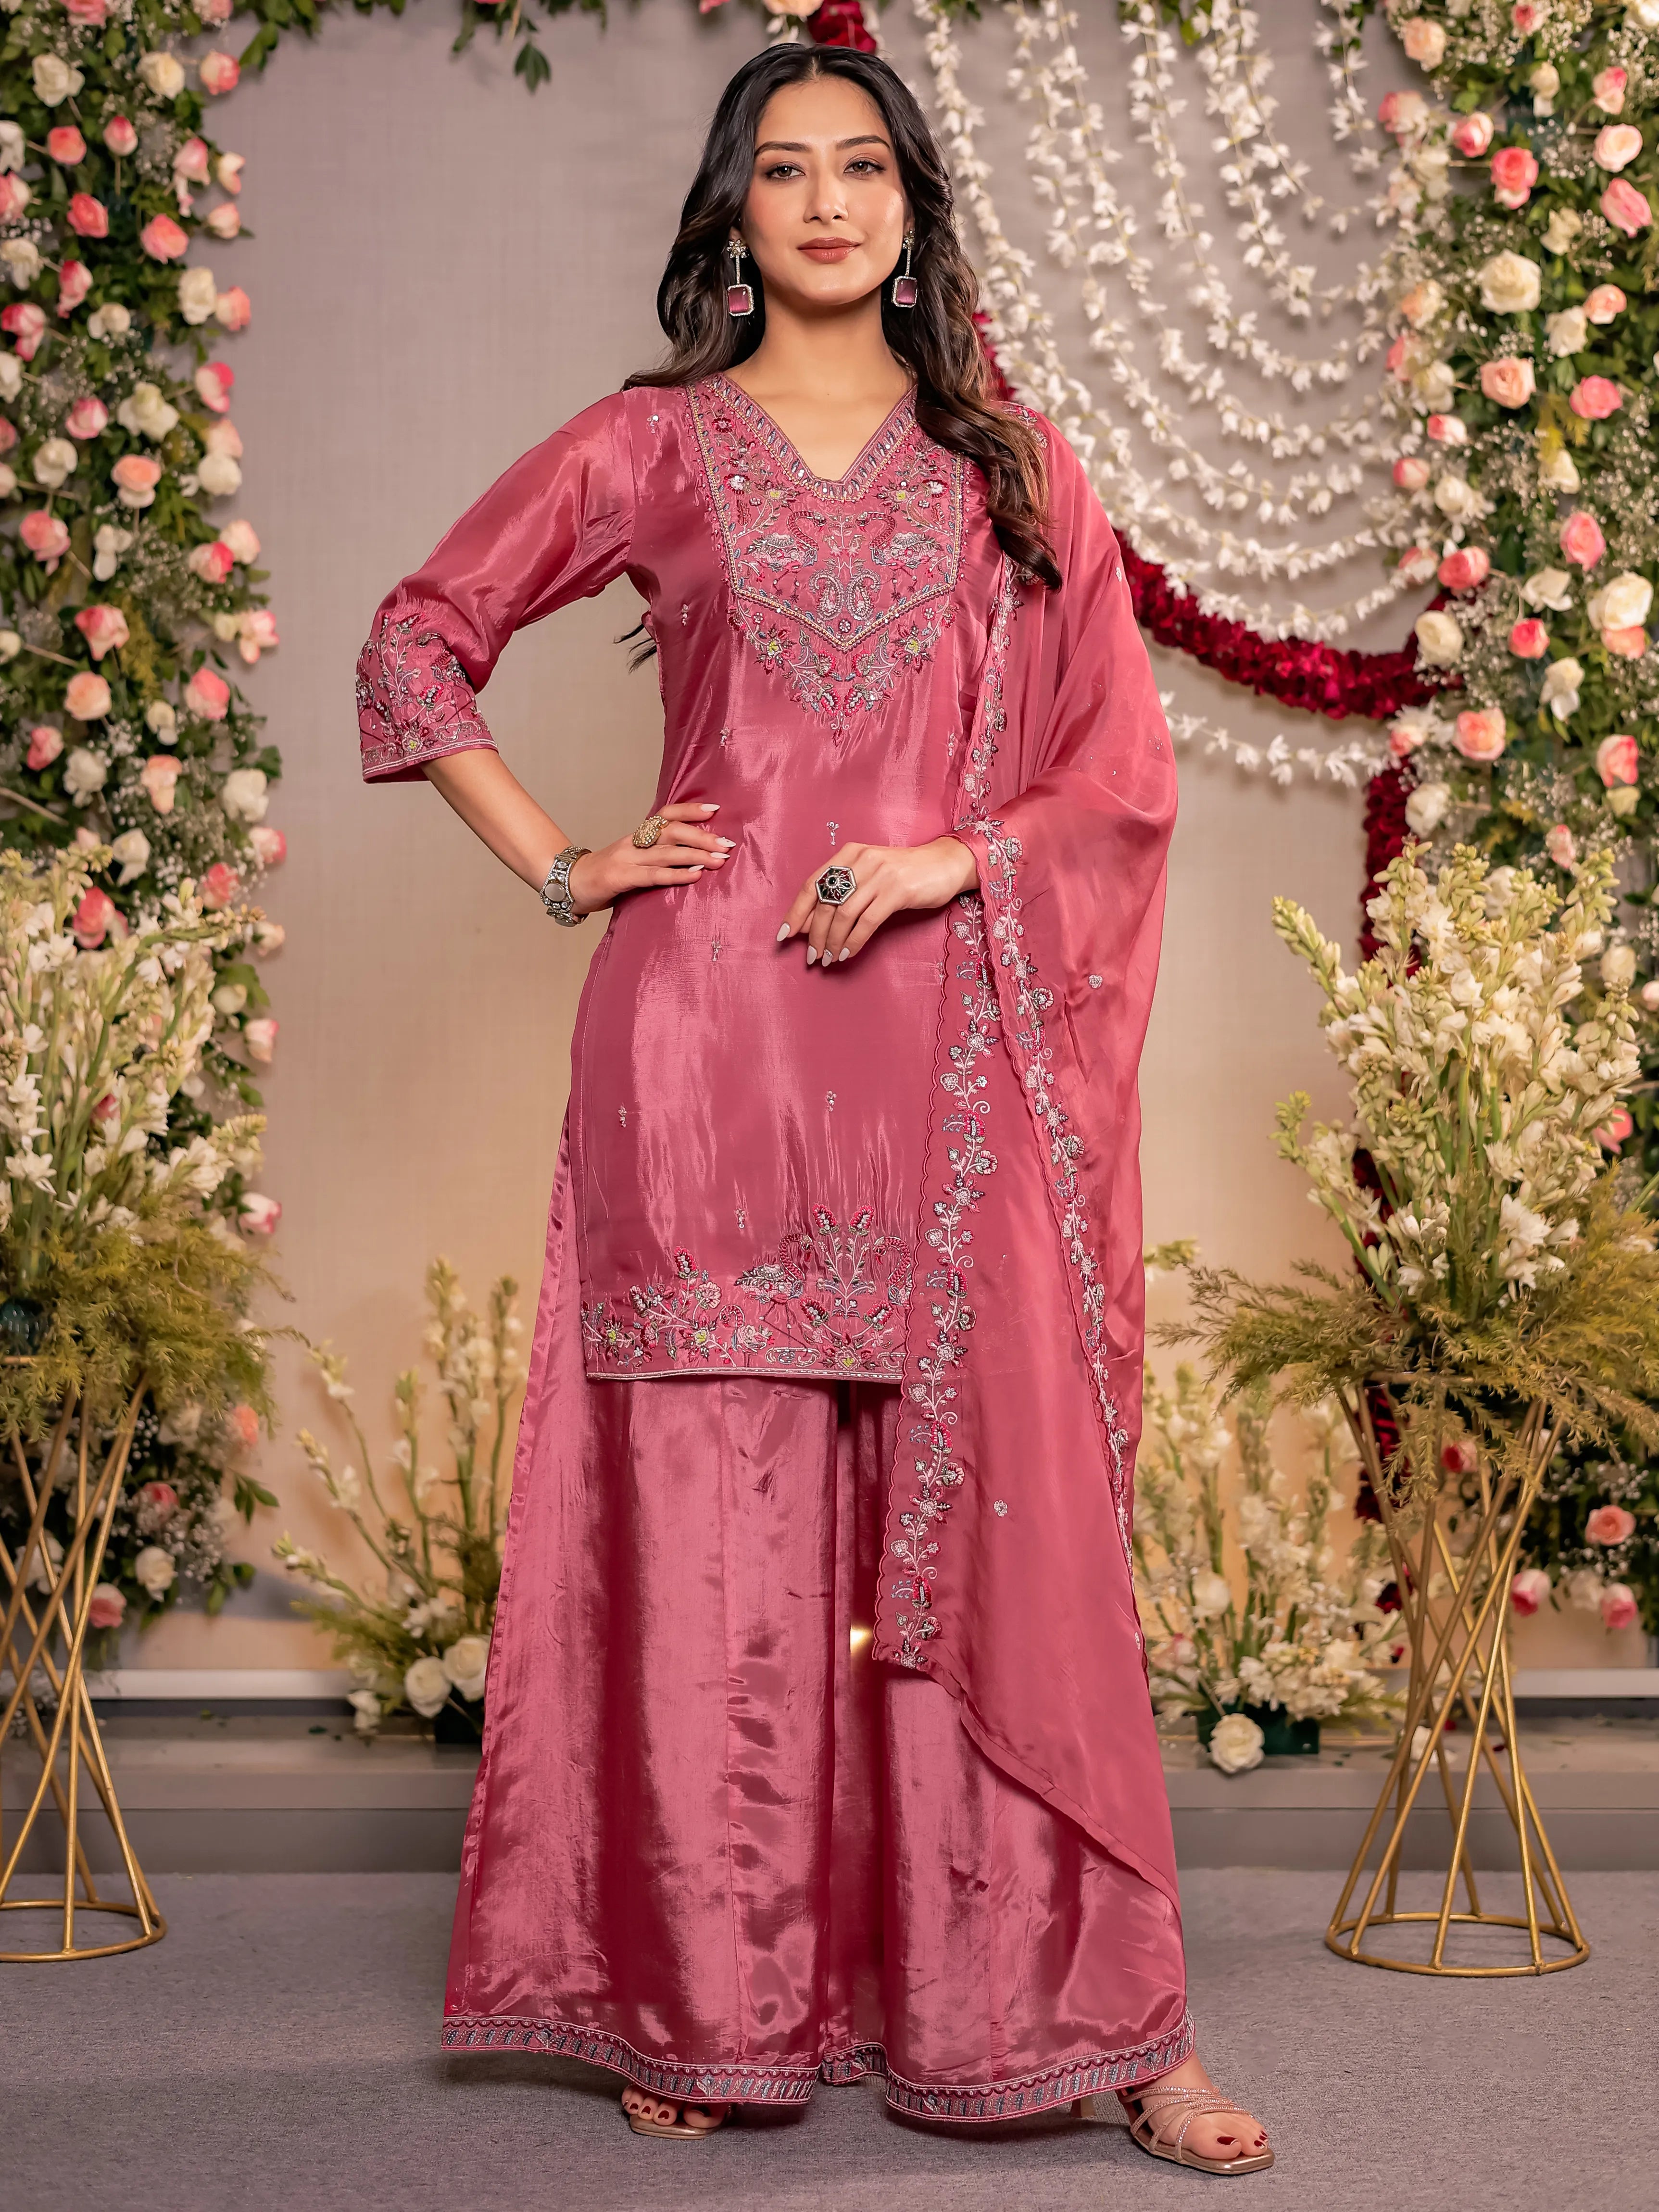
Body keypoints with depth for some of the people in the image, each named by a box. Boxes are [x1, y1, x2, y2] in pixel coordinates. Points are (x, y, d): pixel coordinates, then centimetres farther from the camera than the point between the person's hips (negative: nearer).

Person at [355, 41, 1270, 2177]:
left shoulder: (1011, 465, 13)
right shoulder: (649, 446, 9)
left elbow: (1122, 762, 11)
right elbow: (415, 646, 14)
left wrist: (958, 856, -7)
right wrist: (556, 867, 4)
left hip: (945, 1053, 1)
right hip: (708, 1029, -1)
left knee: (994, 1511, 0)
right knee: (709, 1514, 1)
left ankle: (1076, 2013, 8)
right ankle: (712, 2007, 12)